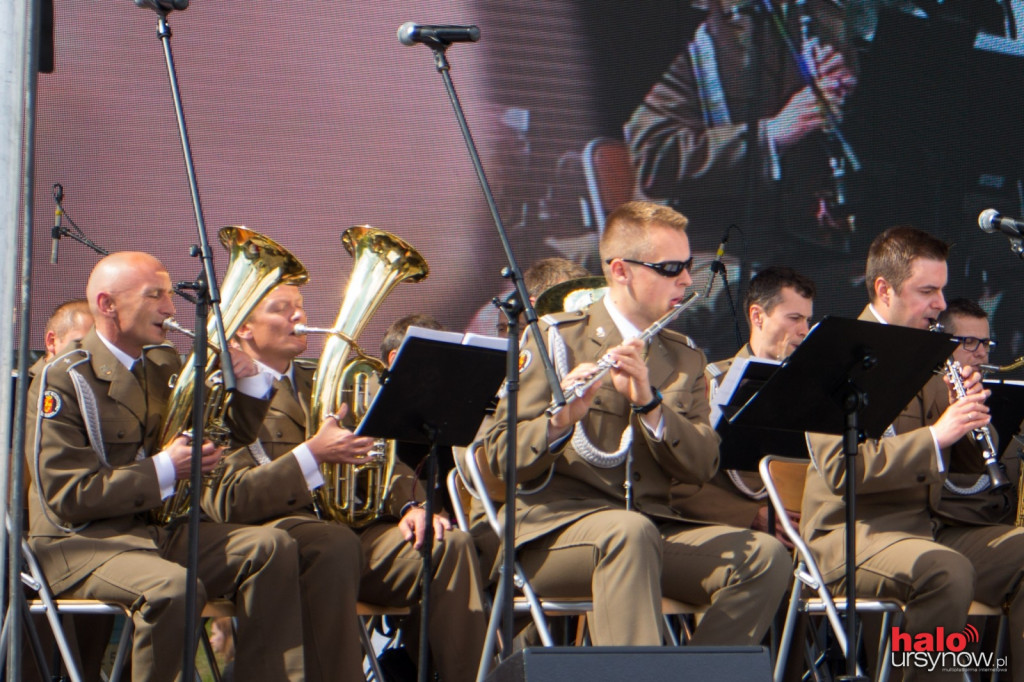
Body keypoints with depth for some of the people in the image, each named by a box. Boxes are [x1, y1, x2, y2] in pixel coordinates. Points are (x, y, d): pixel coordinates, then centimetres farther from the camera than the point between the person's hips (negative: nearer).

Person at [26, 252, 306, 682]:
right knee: (173, 588, -35)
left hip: (156, 531, 7)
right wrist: (164, 469, -19)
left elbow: (237, 434, 21)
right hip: (81, 543, -7)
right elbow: (67, 497, -17)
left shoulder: (164, 366, 13)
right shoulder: (63, 381, -9)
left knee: (271, 548, -11)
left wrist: (246, 381, -1)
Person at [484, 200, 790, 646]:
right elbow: (501, 457, -5)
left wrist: (650, 403, -15)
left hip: (655, 529, 5)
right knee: (629, 532, -38)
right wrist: (559, 422, -25)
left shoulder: (685, 359, 16)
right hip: (554, 531, -4)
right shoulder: (556, 338, 2)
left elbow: (701, 467, 2)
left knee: (766, 557, -21)